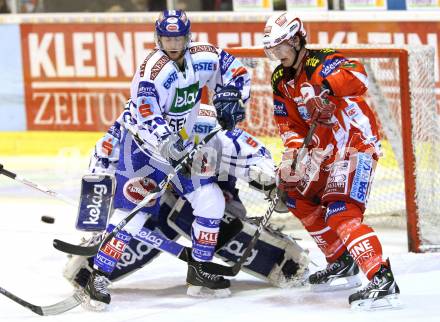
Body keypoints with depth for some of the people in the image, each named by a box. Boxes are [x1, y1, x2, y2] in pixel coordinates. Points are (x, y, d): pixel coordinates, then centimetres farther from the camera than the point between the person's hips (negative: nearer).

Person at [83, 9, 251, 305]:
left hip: (182, 144, 7)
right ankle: (99, 276, -13)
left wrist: (229, 99, -6)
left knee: (211, 200, 0)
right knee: (133, 211, -17)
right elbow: (150, 123, -31)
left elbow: (234, 69, 10)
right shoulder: (153, 70, -26)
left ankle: (199, 270, 14)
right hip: (145, 145, -7)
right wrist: (172, 150, -41)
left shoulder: (203, 58, -7)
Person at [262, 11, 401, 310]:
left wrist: (324, 88, -48)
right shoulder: (281, 79, 8)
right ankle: (342, 263, 31)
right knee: (300, 200, 20)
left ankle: (383, 282, -30)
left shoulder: (321, 62, -17)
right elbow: (290, 123, 10)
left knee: (341, 213, -23)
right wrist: (292, 152, -8)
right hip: (326, 149, 10)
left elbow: (357, 75, -36)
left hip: (357, 144, -10)